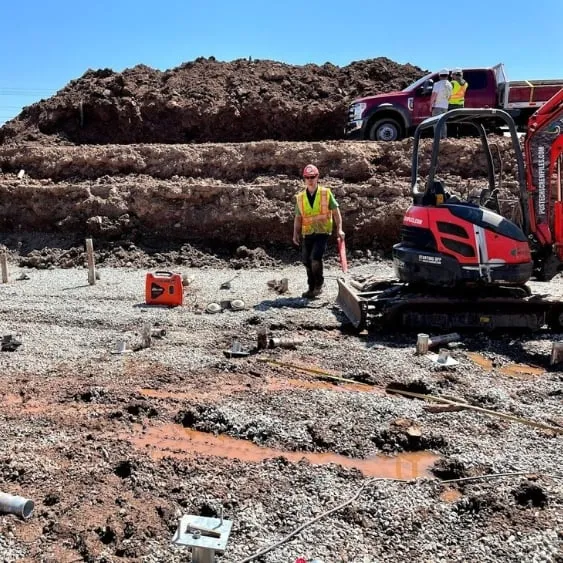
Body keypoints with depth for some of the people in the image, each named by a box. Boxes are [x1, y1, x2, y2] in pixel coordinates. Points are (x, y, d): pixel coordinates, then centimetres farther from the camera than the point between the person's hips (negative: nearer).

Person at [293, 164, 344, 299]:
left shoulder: (326, 193, -2)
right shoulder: (300, 197, 6)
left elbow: (336, 212, 1)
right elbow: (298, 217, 10)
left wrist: (339, 229, -8)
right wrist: (295, 234, 0)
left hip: (322, 233, -4)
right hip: (307, 234, 4)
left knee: (315, 258, -20)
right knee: (307, 262, 6)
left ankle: (319, 285, 1)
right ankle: (312, 288, 24)